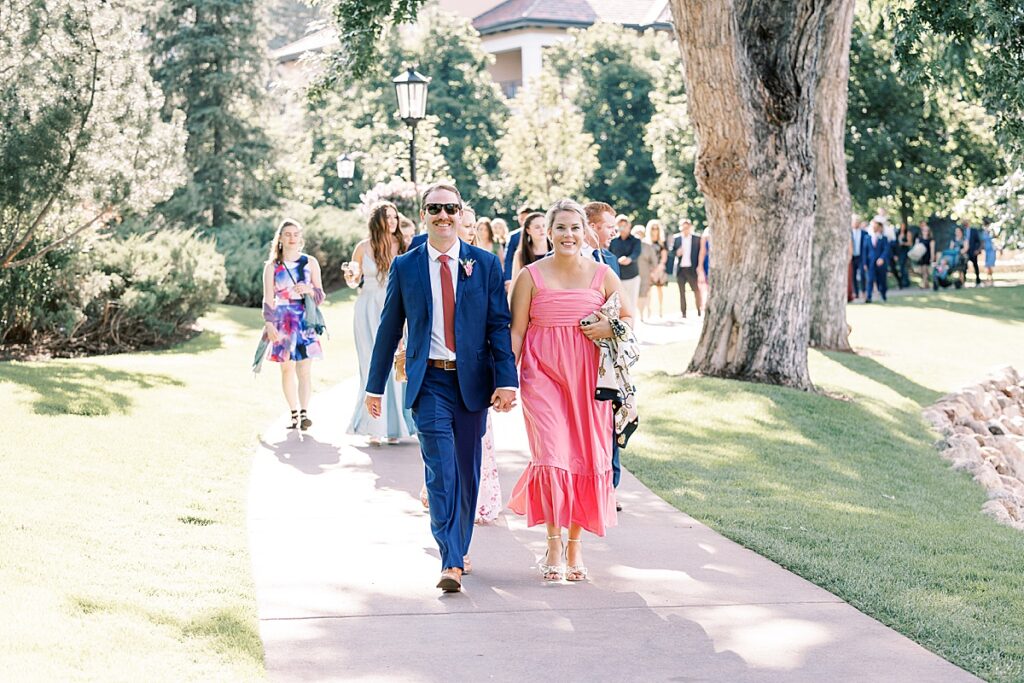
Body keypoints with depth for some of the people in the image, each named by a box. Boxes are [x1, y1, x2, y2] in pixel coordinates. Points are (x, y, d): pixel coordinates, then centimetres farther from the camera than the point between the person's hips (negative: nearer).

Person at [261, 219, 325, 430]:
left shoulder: (310, 262, 8)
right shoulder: (272, 266, 6)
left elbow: (320, 295, 10)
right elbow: (268, 299, 1)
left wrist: (309, 289, -11)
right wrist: (269, 324, -12)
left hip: (305, 319, -1)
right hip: (282, 320, 1)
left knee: (304, 370, -12)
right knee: (287, 369, 3)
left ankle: (304, 413, -22)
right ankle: (294, 413, 11)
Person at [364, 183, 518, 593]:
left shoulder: (485, 264, 4)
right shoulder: (405, 267, 4)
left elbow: (500, 325, 2)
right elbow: (389, 328, 10)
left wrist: (506, 380, -8)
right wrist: (375, 386, 12)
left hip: (473, 382, 1)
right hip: (428, 382, -1)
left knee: (467, 471, 10)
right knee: (440, 470, -12)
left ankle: (458, 550, 28)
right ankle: (451, 563, -16)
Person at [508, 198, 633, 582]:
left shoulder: (602, 274, 6)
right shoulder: (531, 276, 2)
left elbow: (629, 317, 14)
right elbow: (516, 331, 3)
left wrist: (609, 328, -7)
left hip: (587, 376, 2)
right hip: (543, 373, -2)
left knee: (586, 457, 4)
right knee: (552, 453, -12)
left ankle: (575, 546, 17)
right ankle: (554, 544, 0)